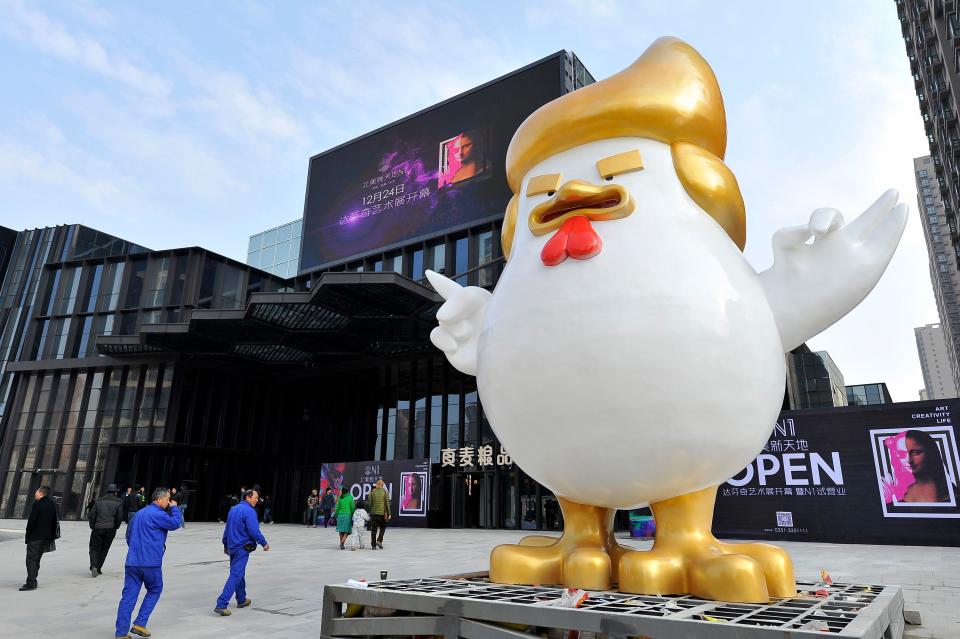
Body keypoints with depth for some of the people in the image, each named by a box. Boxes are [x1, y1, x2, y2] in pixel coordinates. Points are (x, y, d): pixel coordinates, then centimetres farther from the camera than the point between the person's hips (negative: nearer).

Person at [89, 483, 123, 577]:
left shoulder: (99, 501, 7)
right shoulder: (118, 502, 1)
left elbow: (91, 515, 4)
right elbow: (120, 517, -4)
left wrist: (92, 527, 14)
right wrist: (115, 527, 11)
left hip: (98, 528, 1)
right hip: (110, 529, -1)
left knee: (94, 548, 6)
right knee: (104, 549, 12)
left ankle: (94, 566, -15)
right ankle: (98, 568, 13)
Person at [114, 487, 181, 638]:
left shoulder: (139, 513, 17)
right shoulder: (157, 514, -12)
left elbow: (129, 535, 23)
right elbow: (175, 523, -12)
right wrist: (174, 508, 1)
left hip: (132, 561, 7)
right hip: (151, 562, -7)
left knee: (129, 595, 5)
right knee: (154, 590, 13)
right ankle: (140, 624, 8)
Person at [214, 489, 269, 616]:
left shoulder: (233, 509, 11)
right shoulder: (249, 511, -16)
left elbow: (227, 528, 18)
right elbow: (254, 531, -21)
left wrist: (225, 545, 28)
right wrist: (264, 543, -10)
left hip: (232, 547, 9)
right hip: (242, 548, -9)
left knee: (239, 573, 20)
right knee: (235, 576, -8)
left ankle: (241, 600, 31)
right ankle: (221, 605, -12)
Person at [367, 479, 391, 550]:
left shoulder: (372, 492, 2)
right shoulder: (385, 492, -2)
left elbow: (370, 503, 2)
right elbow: (387, 504, -4)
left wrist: (370, 512, 12)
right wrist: (389, 514, -1)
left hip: (374, 513, 1)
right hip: (382, 513, -1)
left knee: (373, 529, 7)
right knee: (382, 528, 16)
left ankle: (373, 545, 8)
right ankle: (379, 540, -2)